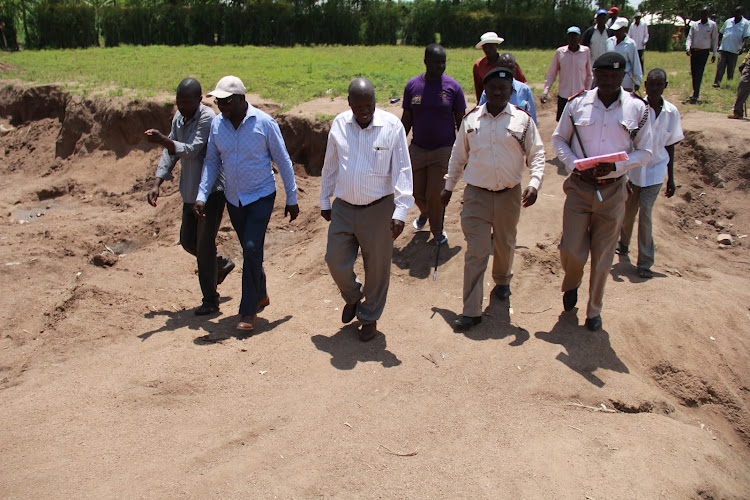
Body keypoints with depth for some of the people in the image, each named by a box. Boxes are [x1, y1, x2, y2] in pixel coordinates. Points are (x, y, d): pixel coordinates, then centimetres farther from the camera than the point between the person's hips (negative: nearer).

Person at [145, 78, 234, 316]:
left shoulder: (207, 118, -18)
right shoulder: (179, 117, 8)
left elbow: (191, 151, -27)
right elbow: (171, 153, 9)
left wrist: (163, 140, -41)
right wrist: (156, 184, 0)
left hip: (212, 191, -8)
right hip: (191, 192, 8)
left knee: (204, 244, -5)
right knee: (188, 241, 15)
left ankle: (210, 301, 7)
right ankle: (223, 264, 40)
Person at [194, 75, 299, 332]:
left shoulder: (264, 123, -14)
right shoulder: (217, 124, -2)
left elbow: (283, 161, -6)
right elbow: (211, 162, 5)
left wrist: (292, 198, -4)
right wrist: (201, 196, -3)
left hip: (261, 196, -5)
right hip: (233, 198, 5)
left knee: (252, 248, -14)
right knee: (249, 250, 15)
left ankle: (248, 310, -4)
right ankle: (261, 295, 36)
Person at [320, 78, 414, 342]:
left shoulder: (392, 125, -10)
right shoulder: (339, 124, 0)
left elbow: (402, 170, -10)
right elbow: (330, 166, 11)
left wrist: (400, 211, -16)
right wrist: (325, 201, 14)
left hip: (378, 209, -3)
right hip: (343, 208, 3)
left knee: (376, 268, 8)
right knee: (336, 260, 6)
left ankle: (369, 316, 30)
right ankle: (352, 297, 38)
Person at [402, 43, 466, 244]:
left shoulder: (453, 87, -5)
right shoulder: (412, 86, 0)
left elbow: (460, 121, 1)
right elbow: (406, 120, 7)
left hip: (443, 149, -2)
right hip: (417, 149, 3)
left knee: (435, 195, -4)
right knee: (417, 193, 11)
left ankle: (437, 231, 21)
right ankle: (424, 213, 47)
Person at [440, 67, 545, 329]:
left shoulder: (523, 120, -1)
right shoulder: (471, 119, 2)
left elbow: (536, 154, 3)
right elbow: (458, 155, 12)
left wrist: (534, 183, -13)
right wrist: (448, 187, 14)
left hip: (509, 195, 1)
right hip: (476, 195, -1)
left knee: (505, 245, 19)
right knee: (475, 253, -3)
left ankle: (502, 281, 50)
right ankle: (471, 311, 2)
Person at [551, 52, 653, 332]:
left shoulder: (638, 109, -1)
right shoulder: (577, 104, 0)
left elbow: (645, 152, 4)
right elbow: (558, 139, 9)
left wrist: (616, 166, -15)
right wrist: (575, 165, -9)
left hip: (613, 191, 0)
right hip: (579, 186, 0)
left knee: (603, 256, 7)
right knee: (571, 250, -2)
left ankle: (594, 310, 27)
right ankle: (571, 285, 35)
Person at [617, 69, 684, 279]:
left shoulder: (672, 112, -2)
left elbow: (670, 145, 7)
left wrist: (671, 178, 10)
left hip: (655, 170, 1)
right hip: (632, 169, 0)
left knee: (645, 213, -8)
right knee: (628, 212, 13)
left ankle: (645, 262, 3)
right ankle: (623, 243, 42)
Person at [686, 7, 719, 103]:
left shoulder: (712, 25, 2)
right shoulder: (695, 24, 8)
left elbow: (715, 39, 6)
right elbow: (690, 37, 5)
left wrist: (714, 54, 4)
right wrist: (688, 48, -13)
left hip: (704, 52, -3)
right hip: (694, 51, 3)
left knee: (699, 74, -11)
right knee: (693, 73, 7)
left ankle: (695, 96, -15)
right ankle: (695, 92, 20)